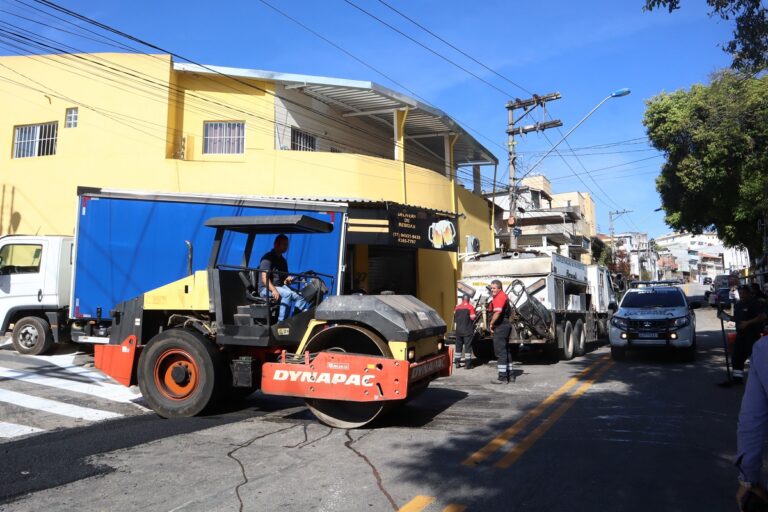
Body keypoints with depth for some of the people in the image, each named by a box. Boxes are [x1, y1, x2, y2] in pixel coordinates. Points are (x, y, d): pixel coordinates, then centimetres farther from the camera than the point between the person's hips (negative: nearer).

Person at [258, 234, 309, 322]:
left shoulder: (283, 261, 19)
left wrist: (287, 280, -1)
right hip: (266, 289, -7)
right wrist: (274, 290, -30)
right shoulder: (268, 258, -6)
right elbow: (264, 278, -16)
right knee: (287, 293, -32)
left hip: (280, 287, 7)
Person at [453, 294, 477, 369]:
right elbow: (473, 318, -13)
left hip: (458, 330, 4)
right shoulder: (470, 307, -7)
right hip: (468, 330, -4)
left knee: (458, 346, 12)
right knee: (468, 346, -1)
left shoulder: (457, 307, 7)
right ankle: (467, 364, -3)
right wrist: (475, 314, 7)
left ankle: (457, 362, 14)